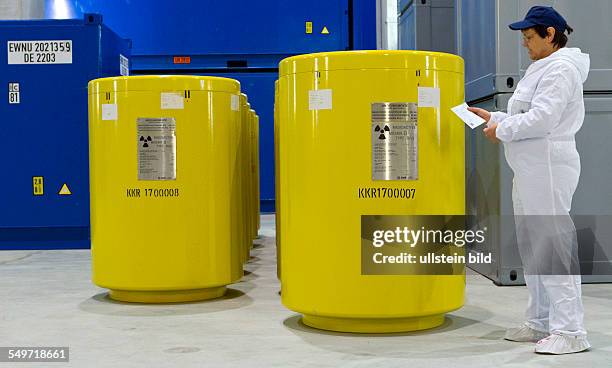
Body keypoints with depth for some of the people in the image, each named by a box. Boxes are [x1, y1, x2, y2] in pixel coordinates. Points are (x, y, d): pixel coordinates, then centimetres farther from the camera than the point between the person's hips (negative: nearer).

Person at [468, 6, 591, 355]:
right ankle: (541, 323, 21)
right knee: (532, 246, 12)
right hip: (530, 170, 11)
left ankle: (570, 330, -6)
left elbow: (541, 119, -21)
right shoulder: (543, 68, 21)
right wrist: (493, 118, 18)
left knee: (552, 244, -10)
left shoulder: (560, 69, -11)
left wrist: (501, 131, -9)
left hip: (548, 168, -11)